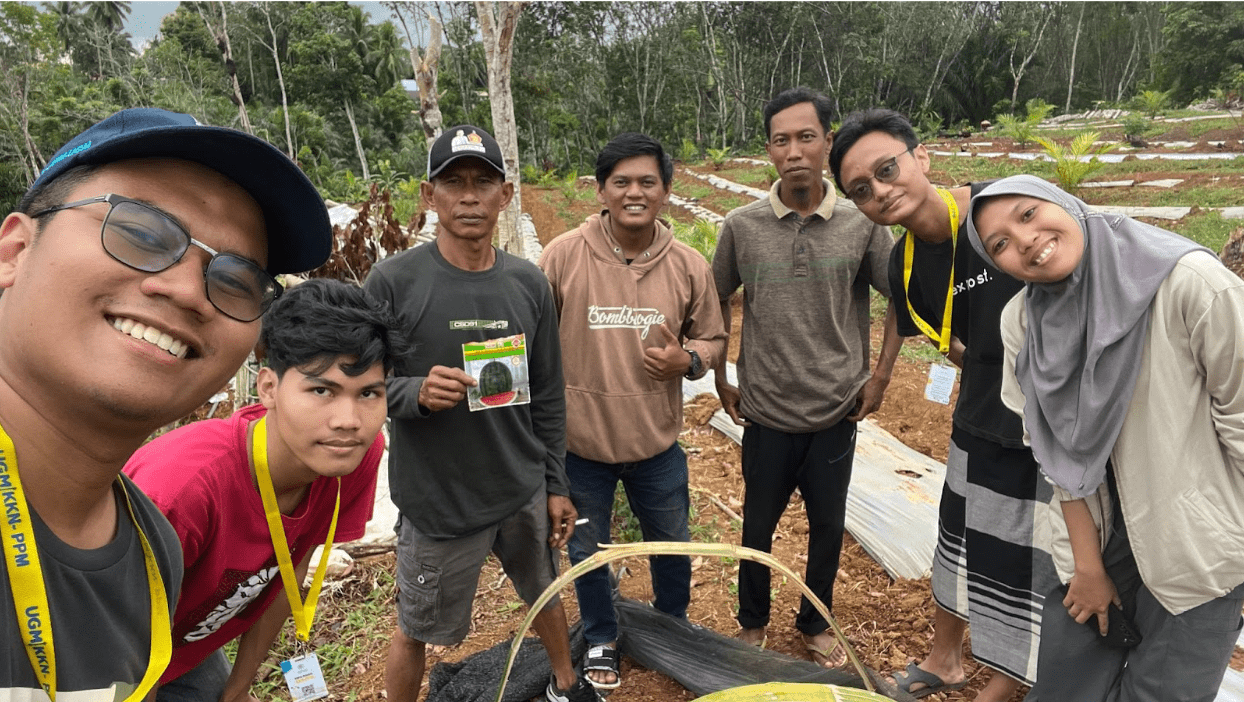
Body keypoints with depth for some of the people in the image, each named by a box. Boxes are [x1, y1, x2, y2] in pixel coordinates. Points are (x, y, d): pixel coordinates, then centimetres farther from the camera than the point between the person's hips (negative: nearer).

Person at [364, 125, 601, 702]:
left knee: (546, 592, 24)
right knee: (415, 630, 15)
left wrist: (555, 485, 8)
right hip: (438, 502, -4)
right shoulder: (393, 282, -14)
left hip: (525, 492, 4)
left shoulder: (529, 284, -2)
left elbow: (548, 395, 5)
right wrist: (415, 392, -29)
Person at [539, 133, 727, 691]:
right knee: (587, 550, 19)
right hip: (579, 440, -1)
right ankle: (600, 640, 47)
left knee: (671, 545, 22)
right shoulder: (563, 256, -13)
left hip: (657, 441, 2)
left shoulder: (689, 266, -7)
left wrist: (687, 360, -17)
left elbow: (713, 337, 5)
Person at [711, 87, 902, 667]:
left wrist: (880, 377, 4)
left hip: (837, 413, 1)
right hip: (765, 412, 0)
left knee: (828, 526, 16)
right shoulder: (741, 226, -7)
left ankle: (816, 624, 40)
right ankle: (752, 623, 39)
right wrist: (721, 379, 6)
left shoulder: (862, 225, -6)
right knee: (759, 524, 15)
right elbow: (717, 302, 7)